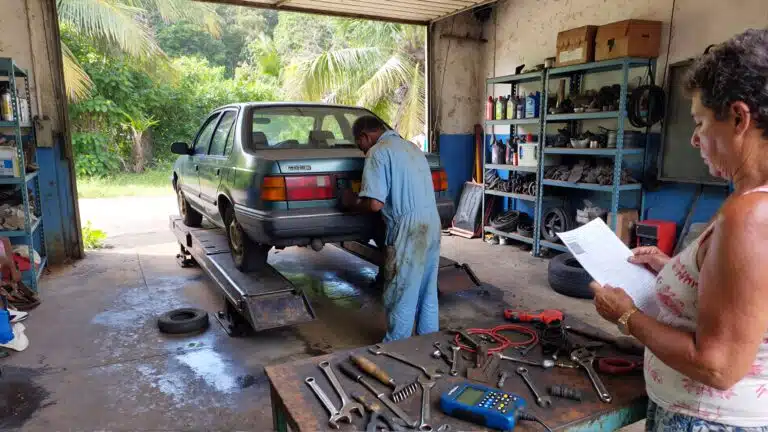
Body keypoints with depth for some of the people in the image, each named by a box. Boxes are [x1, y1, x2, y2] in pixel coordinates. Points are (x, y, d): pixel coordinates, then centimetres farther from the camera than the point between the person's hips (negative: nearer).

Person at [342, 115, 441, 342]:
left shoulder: (378, 152, -8)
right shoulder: (411, 147, 20)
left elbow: (375, 204, -17)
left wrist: (352, 203, 4)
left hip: (409, 231, -9)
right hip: (432, 224, 9)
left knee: (400, 296, 4)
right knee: (427, 293, 18)